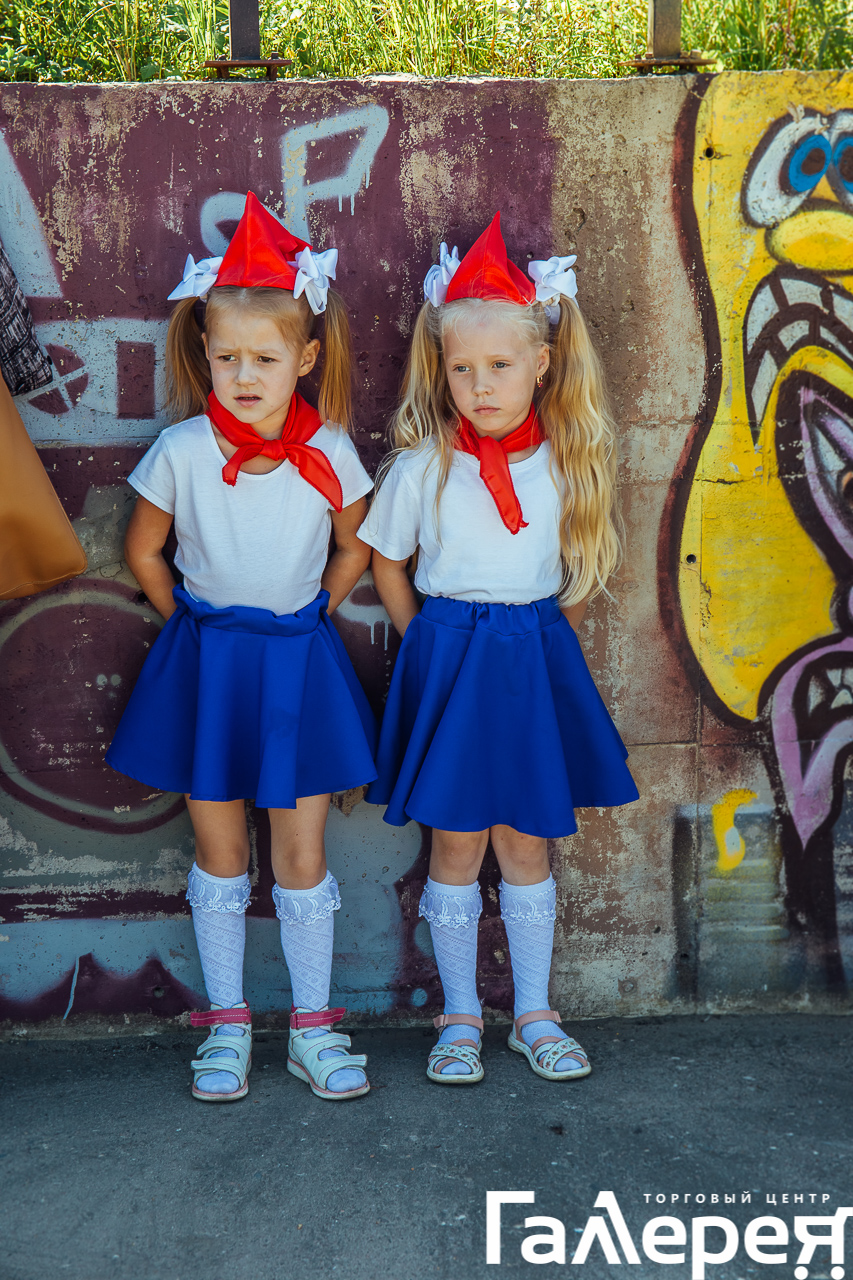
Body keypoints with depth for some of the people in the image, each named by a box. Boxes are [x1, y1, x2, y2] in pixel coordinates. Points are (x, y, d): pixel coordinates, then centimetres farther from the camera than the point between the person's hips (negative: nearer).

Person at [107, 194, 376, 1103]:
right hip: (206, 668, 0)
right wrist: (195, 628, 6)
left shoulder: (329, 452, -9)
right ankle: (226, 1027, 25)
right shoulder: (182, 450, -11)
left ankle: (313, 1028, 21)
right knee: (218, 853, 10)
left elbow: (354, 551, 7)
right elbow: (144, 553, 4)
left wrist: (306, 620, 5)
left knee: (302, 854, 6)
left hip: (300, 665, 0)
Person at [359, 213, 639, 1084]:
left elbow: (583, 571, 12)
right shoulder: (423, 466, -7)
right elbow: (386, 561, 6)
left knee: (525, 847, 11)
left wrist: (551, 643, 5)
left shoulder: (567, 464, -1)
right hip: (450, 664, -1)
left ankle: (534, 1015, 26)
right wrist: (428, 646, 4)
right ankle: (460, 1017, 23)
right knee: (456, 849, 6)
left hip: (536, 665, 2)